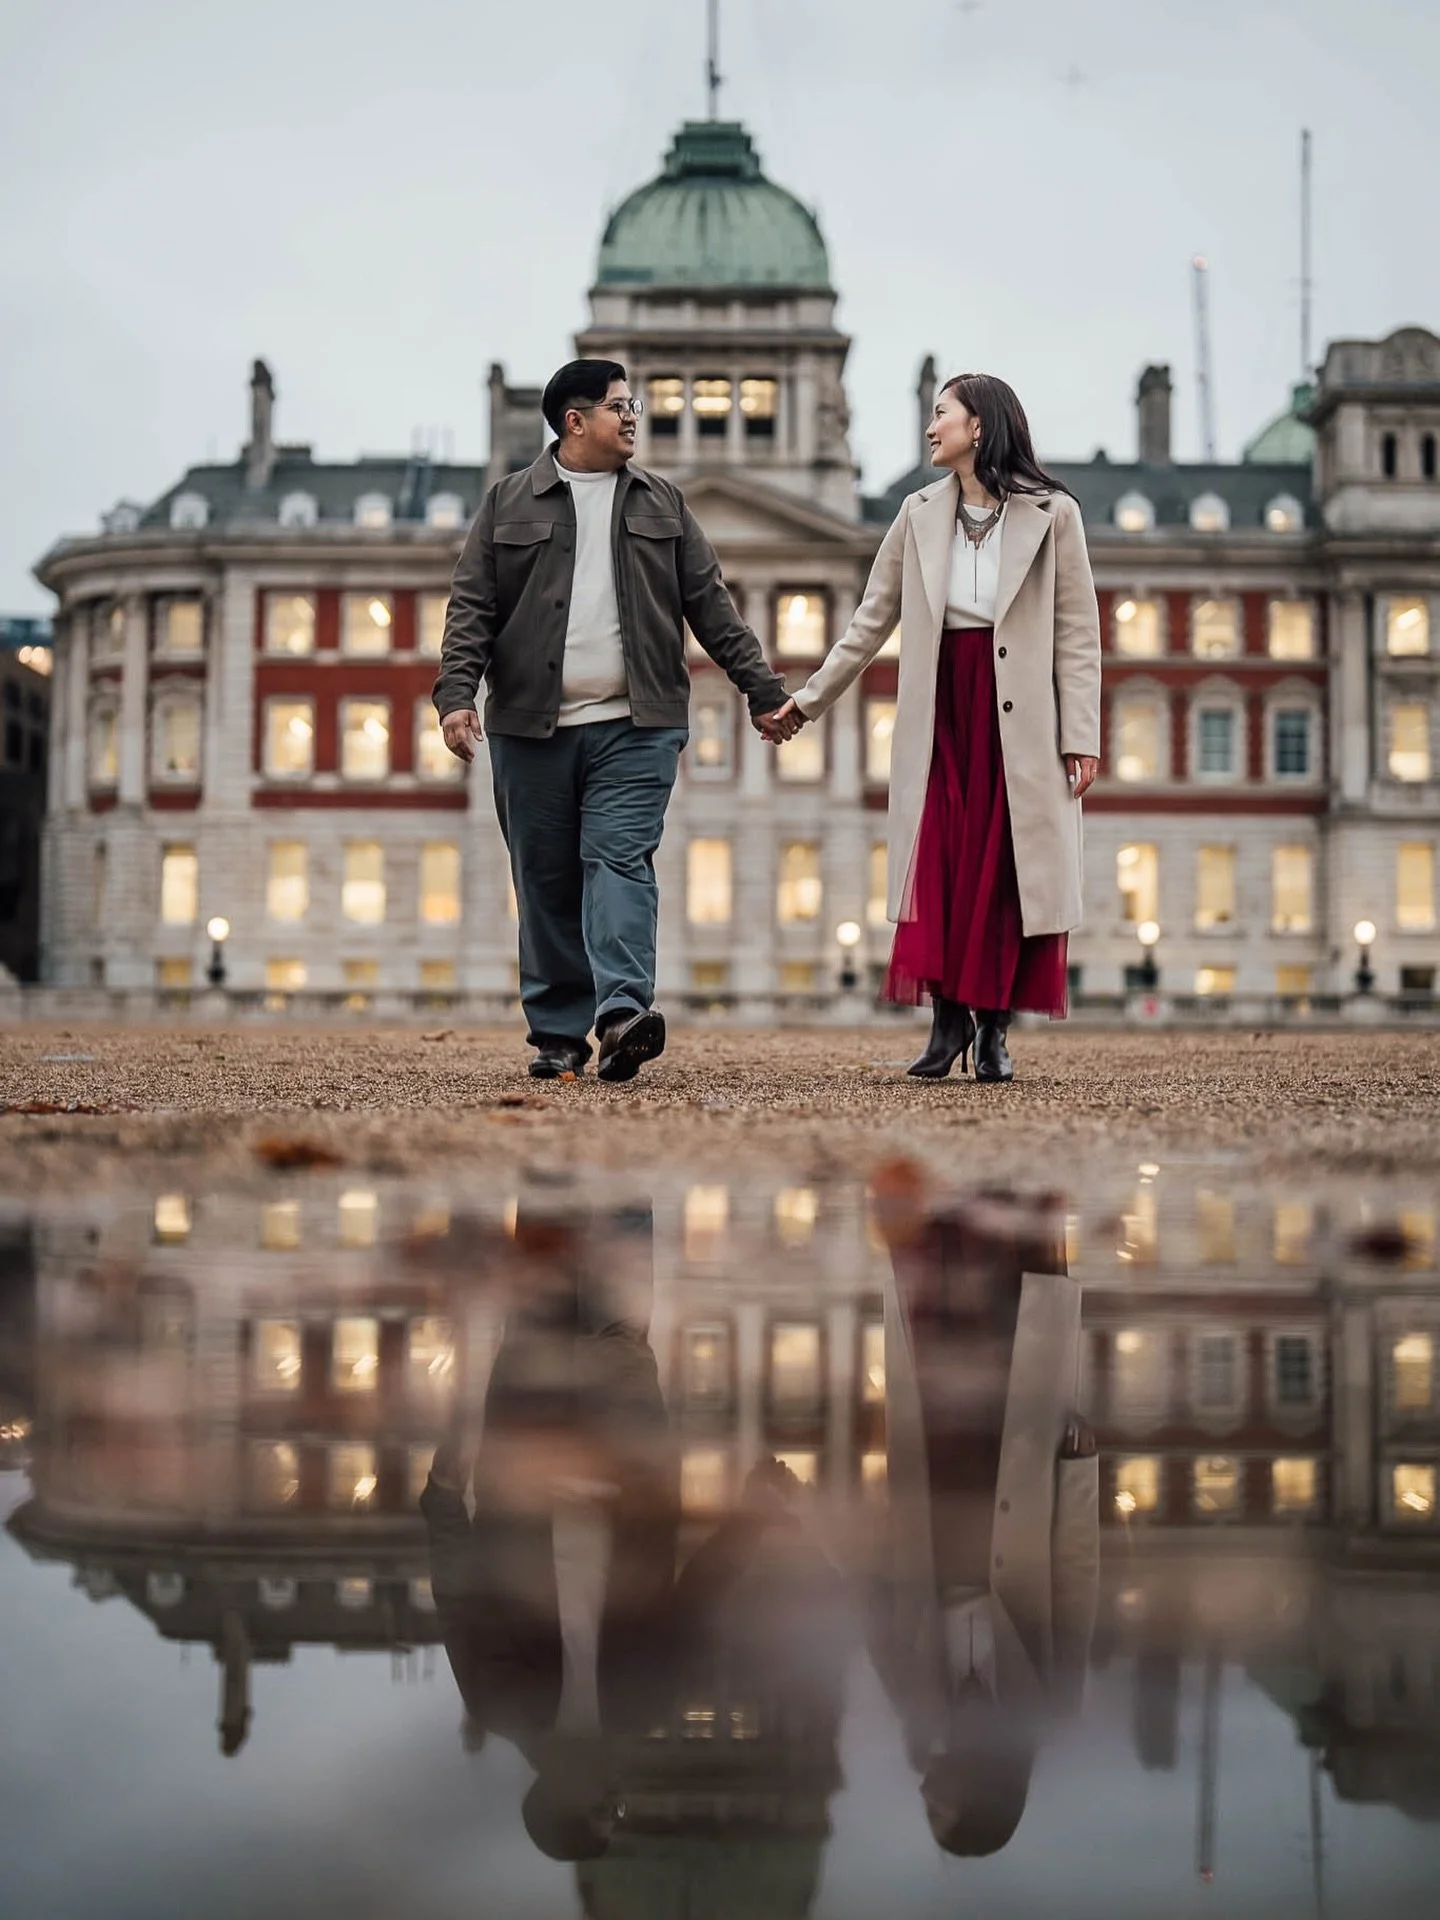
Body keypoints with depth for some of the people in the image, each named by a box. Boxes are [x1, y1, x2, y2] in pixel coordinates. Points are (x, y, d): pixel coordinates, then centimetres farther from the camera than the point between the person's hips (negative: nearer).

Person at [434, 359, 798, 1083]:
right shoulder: (508, 503, 9)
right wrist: (456, 694, -10)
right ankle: (558, 1033, 11)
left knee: (620, 860, -15)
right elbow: (472, 607, 4)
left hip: (634, 727, 0)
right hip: (530, 727, 0)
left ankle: (623, 1009, -27)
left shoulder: (662, 504, 14)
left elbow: (711, 607, 14)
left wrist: (764, 691, 10)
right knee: (545, 881, 4)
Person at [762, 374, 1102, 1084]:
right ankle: (949, 1019, 3)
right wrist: (808, 699, 11)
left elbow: (1077, 633, -1)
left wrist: (1080, 737, -7)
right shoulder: (919, 514, 11)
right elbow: (872, 619, 14)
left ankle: (994, 1029, 5)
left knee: (1004, 868, -2)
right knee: (937, 865, -5)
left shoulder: (1052, 514, 1)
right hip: (938, 711, 3)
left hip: (1018, 715, -3)